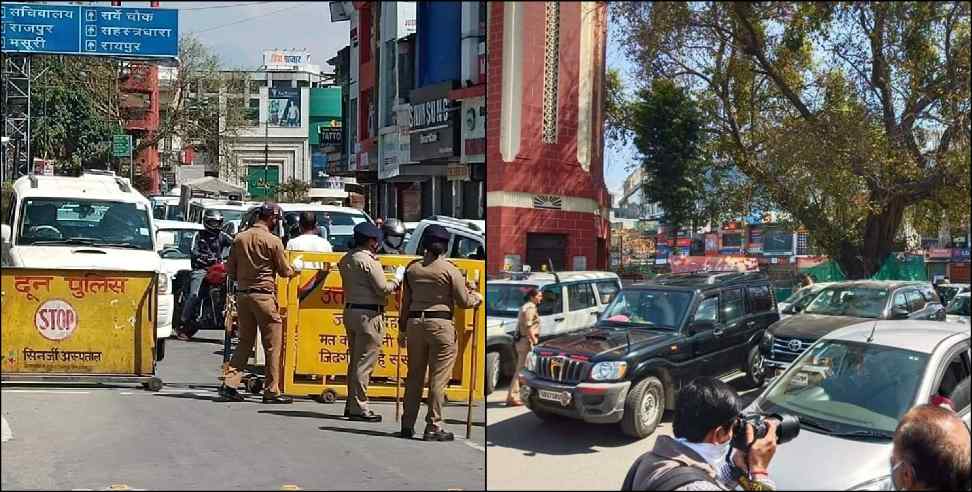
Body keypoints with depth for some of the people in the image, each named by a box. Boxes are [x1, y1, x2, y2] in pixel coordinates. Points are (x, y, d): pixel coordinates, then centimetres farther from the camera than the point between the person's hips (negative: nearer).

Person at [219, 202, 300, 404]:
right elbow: (284, 271, 0)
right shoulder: (273, 241, -9)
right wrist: (296, 270, 20)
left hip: (242, 294, 6)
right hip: (263, 295, -6)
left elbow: (230, 270, 9)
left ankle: (229, 383, 7)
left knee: (245, 341, 15)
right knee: (273, 343, 2)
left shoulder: (240, 238, 7)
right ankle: (271, 391, 5)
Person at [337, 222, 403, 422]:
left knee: (355, 360, 16)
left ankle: (351, 404, 21)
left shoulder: (346, 259, 13)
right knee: (364, 362, -4)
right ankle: (358, 407, -2)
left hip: (350, 310, 9)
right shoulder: (369, 261, -14)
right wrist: (397, 281, 3)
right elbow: (382, 288, -15)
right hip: (368, 314, -9)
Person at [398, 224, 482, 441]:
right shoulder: (449, 269, -7)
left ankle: (407, 425, 19)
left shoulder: (412, 268, 8)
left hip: (415, 322, 5)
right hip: (440, 324, -5)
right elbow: (464, 302, -4)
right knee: (438, 377, 1)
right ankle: (433, 427, 3)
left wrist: (403, 329, 19)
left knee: (414, 375, 13)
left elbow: (405, 301, 12)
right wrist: (477, 297, 17)